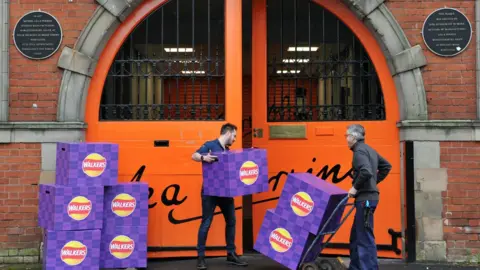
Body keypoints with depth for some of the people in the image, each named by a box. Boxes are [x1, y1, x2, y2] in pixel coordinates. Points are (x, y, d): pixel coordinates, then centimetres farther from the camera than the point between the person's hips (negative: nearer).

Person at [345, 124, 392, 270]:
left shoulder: (359, 151, -13)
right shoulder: (368, 149, 16)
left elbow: (366, 172, -28)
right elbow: (386, 166, 24)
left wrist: (355, 187, -16)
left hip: (365, 198, -10)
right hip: (368, 196, 10)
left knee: (365, 237, -6)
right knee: (356, 235, 17)